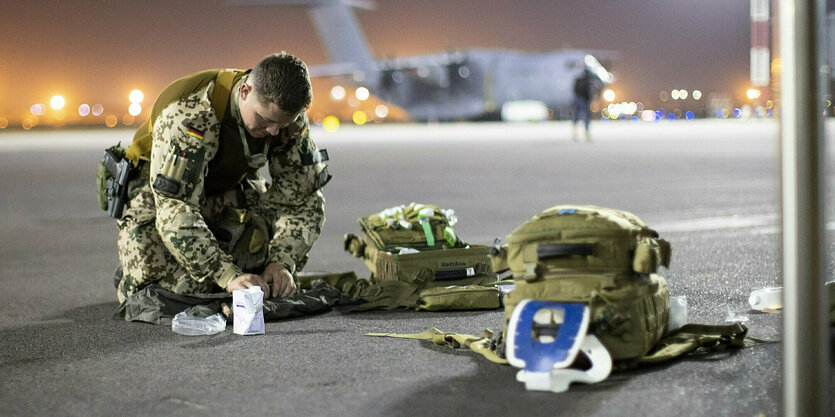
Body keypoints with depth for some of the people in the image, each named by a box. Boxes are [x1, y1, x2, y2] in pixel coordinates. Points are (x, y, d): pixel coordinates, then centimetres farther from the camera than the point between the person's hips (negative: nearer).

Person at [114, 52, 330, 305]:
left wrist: (282, 263, -30)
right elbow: (175, 211, -42)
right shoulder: (189, 116, -37)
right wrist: (229, 276, -48)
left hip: (228, 190, 5)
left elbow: (301, 194, -14)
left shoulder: (286, 115, -20)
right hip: (158, 195, -5)